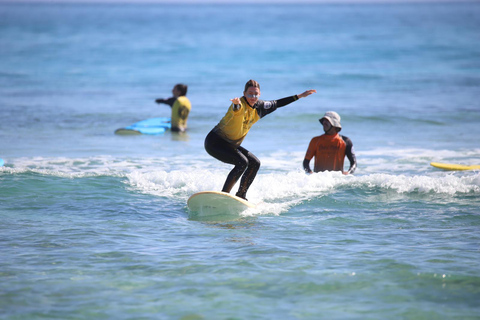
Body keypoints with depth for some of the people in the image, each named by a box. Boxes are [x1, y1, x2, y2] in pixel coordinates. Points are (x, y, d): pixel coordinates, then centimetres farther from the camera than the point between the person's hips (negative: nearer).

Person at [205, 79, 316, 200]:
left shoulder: (259, 106, 1)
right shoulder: (241, 105, -24)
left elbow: (276, 103, 16)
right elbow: (237, 108, -49)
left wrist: (299, 96, 20)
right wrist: (237, 104, -74)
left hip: (230, 145, 9)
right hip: (215, 142, -9)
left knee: (255, 163, 9)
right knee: (242, 162, -26)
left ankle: (241, 195, 15)